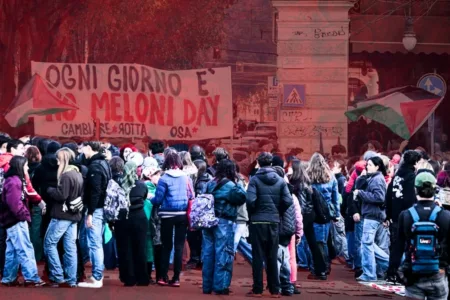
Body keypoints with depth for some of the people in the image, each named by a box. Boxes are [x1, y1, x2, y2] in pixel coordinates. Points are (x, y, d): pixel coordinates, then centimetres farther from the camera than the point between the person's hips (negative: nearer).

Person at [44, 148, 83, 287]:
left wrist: (49, 189, -6)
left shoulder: (66, 175, -16)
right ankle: (71, 280, 6)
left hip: (62, 215, -8)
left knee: (49, 243, 2)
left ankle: (58, 278, -2)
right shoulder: (78, 174, 12)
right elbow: (81, 195, 19)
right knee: (70, 247, 7)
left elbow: (61, 195, -21)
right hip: (74, 215, 8)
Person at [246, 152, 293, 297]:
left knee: (258, 256, 2)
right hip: (274, 222, 3)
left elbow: (250, 200, -18)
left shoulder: (255, 179, -7)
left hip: (258, 221, -3)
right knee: (273, 257, 9)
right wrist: (278, 212, 10)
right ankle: (275, 289, 11)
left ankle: (257, 289, 3)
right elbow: (288, 201, -6)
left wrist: (252, 214, 0)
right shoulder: (280, 180, 2)